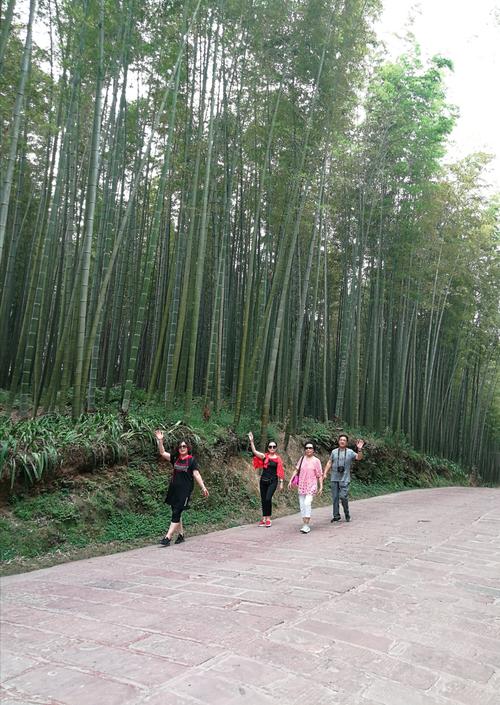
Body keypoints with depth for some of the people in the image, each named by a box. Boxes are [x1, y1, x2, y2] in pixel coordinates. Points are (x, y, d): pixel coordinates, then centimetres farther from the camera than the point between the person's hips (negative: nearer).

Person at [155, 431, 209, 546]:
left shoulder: (191, 460, -4)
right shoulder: (175, 458, 9)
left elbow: (196, 474, -7)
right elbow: (162, 453, 4)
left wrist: (203, 487, -14)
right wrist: (160, 441, -8)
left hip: (185, 490, -6)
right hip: (174, 489, 6)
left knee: (176, 513, -9)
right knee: (176, 513, 11)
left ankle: (167, 538, -12)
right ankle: (181, 535, 22)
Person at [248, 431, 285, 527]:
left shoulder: (278, 459, 1)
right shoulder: (264, 456, 3)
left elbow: (280, 472, 5)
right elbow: (254, 451, -9)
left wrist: (281, 483, 4)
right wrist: (251, 441, -19)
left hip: (273, 481, -3)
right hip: (263, 480, 3)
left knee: (268, 498, -15)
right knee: (263, 499, 6)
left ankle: (268, 519, -3)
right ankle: (264, 518, 17)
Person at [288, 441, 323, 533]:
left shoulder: (316, 461, -2)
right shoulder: (302, 459, 7)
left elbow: (319, 475, 0)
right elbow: (296, 470, 12)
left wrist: (321, 487, -3)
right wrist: (291, 481, 8)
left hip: (311, 486, -4)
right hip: (301, 485, 4)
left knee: (307, 503, -20)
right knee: (302, 505, 4)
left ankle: (306, 525, -18)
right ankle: (305, 524, 13)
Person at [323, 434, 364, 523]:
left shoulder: (350, 452, 2)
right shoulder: (334, 451, 9)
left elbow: (359, 458, -11)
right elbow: (329, 463, 10)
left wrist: (359, 449, -28)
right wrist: (325, 473, 3)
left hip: (345, 479, -3)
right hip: (334, 478, 3)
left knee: (343, 496, -11)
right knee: (335, 497, 5)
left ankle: (347, 514, 10)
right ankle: (336, 516, 15)